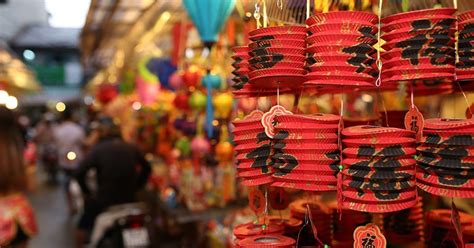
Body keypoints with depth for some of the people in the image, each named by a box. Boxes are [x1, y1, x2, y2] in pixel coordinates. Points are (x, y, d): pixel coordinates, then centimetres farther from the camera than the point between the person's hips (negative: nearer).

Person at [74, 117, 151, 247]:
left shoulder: (98, 149, -13)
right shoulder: (132, 148, -1)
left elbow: (79, 173, -20)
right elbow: (147, 168, 10)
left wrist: (87, 192, -5)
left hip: (103, 202, -4)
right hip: (129, 200, 4)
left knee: (83, 225, 23)